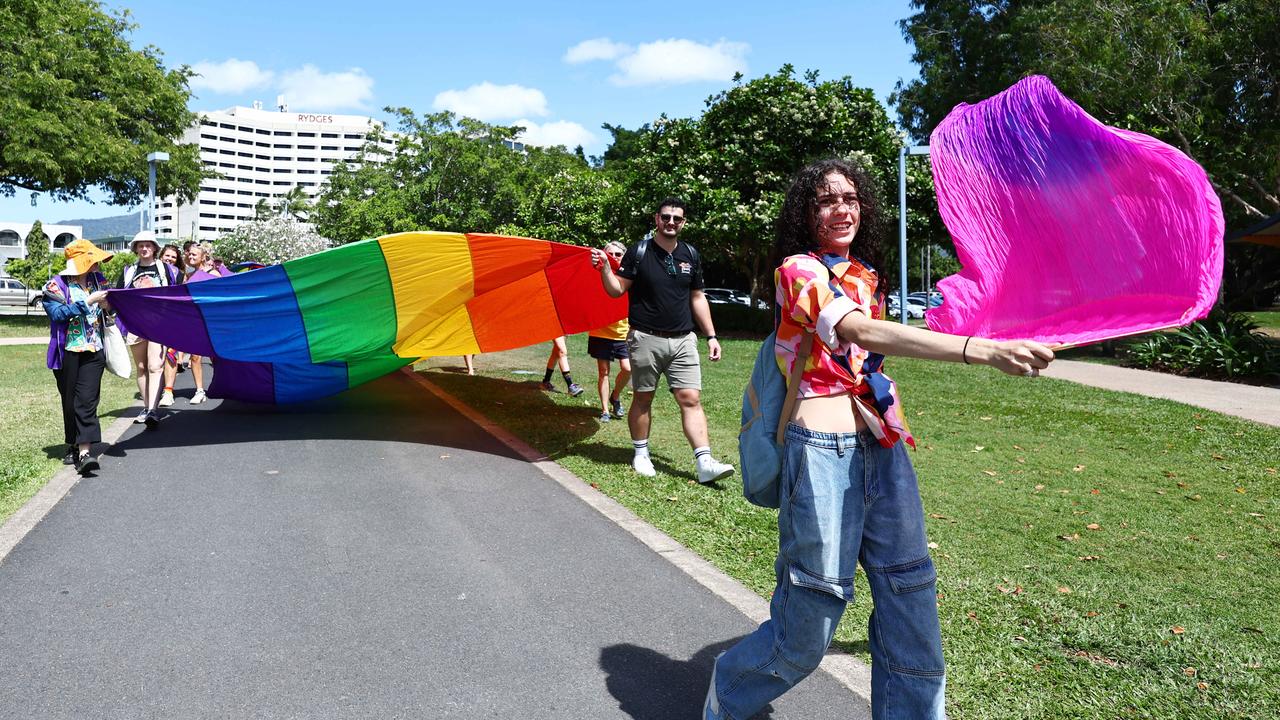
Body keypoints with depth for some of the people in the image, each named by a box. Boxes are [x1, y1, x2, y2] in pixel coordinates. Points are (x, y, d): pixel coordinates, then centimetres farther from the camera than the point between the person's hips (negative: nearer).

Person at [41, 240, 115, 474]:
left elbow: (107, 308, 24)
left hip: (94, 351, 2)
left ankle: (84, 451, -14)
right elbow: (57, 314, -17)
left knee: (87, 401, -7)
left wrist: (108, 305, 2)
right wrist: (87, 301, -20)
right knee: (70, 401, 8)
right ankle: (74, 446, 24)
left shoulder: (98, 280, 9)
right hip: (68, 352, -2)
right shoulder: (57, 285, -3)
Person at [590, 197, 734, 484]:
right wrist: (604, 268, -22)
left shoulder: (690, 255, 10)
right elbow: (617, 290, -3)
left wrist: (711, 335, 12)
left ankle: (705, 463, -8)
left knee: (691, 398, -5)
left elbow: (698, 298, 16)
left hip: (683, 340, 3)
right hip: (646, 339, -3)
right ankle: (641, 454, 23)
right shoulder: (639, 251, -2)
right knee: (642, 398, 7)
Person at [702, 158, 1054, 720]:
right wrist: (982, 350, -38)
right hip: (825, 448, -7)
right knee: (807, 630, 3)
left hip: (882, 445, 7)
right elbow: (866, 332, -28)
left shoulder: (863, 274, 15)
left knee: (910, 605, 6)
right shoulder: (798, 270, -9)